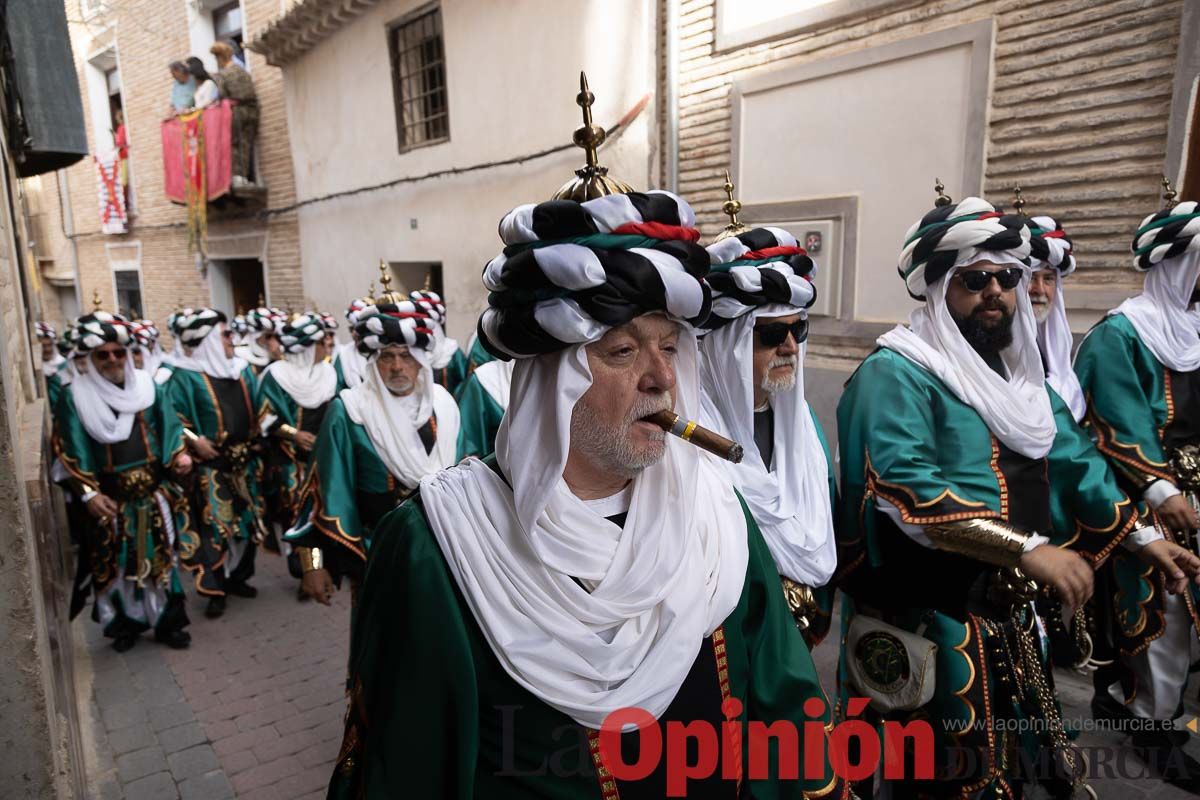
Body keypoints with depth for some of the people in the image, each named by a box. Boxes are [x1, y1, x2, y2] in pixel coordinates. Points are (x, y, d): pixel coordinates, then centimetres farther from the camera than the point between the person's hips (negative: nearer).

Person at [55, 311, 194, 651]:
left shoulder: (149, 387, 5)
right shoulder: (75, 395, -2)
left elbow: (169, 427, 6)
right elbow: (72, 451, -4)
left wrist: (179, 455, -13)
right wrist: (89, 492, -12)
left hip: (156, 491, 2)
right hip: (110, 496, -2)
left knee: (162, 557, 7)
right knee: (117, 564, 9)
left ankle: (166, 622, 20)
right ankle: (126, 624, 26)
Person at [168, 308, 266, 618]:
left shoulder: (242, 369, 11)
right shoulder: (186, 376, -8)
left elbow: (258, 408, 15)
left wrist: (259, 438, 4)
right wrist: (194, 440, -19)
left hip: (245, 462, 6)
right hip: (211, 465, -6)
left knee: (249, 521, 11)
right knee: (215, 526, -5)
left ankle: (237, 577, 27)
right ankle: (214, 589, 7)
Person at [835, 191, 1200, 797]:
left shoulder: (1016, 371, 12)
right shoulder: (897, 373, -18)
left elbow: (1072, 460, 20)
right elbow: (902, 487, -31)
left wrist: (1143, 540, 16)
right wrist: (1026, 549, -33)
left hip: (1010, 615, 9)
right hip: (931, 623, -8)